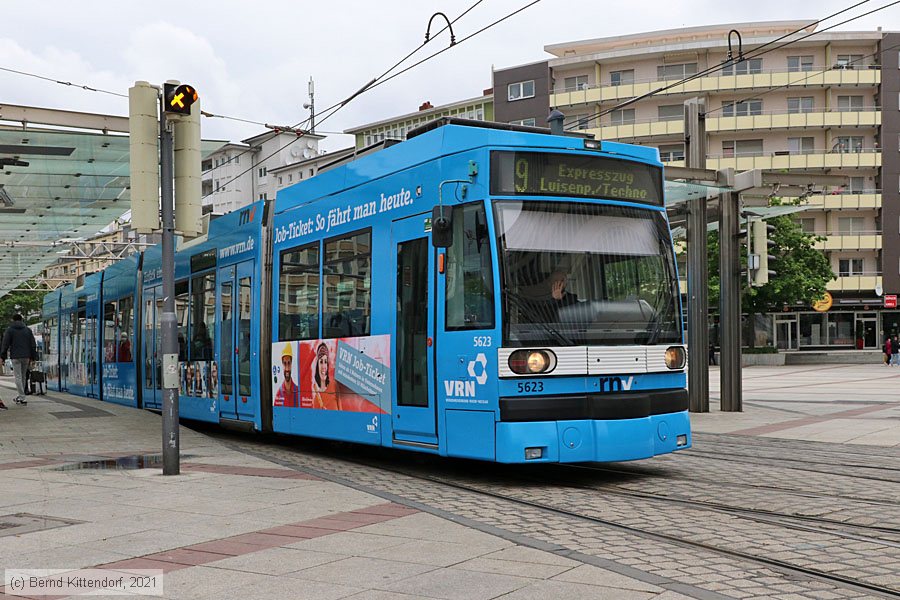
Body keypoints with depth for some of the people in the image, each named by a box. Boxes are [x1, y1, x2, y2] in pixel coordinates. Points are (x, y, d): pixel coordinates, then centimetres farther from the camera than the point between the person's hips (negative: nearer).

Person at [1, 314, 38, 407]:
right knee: (23, 377, 15)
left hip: (15, 357, -4)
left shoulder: (9, 330, 1)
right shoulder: (27, 330, 11)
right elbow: (33, 345, 9)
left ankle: (22, 398, -11)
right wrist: (33, 358, 11)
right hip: (26, 357, 4)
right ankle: (20, 396, 23)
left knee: (18, 377, -3)